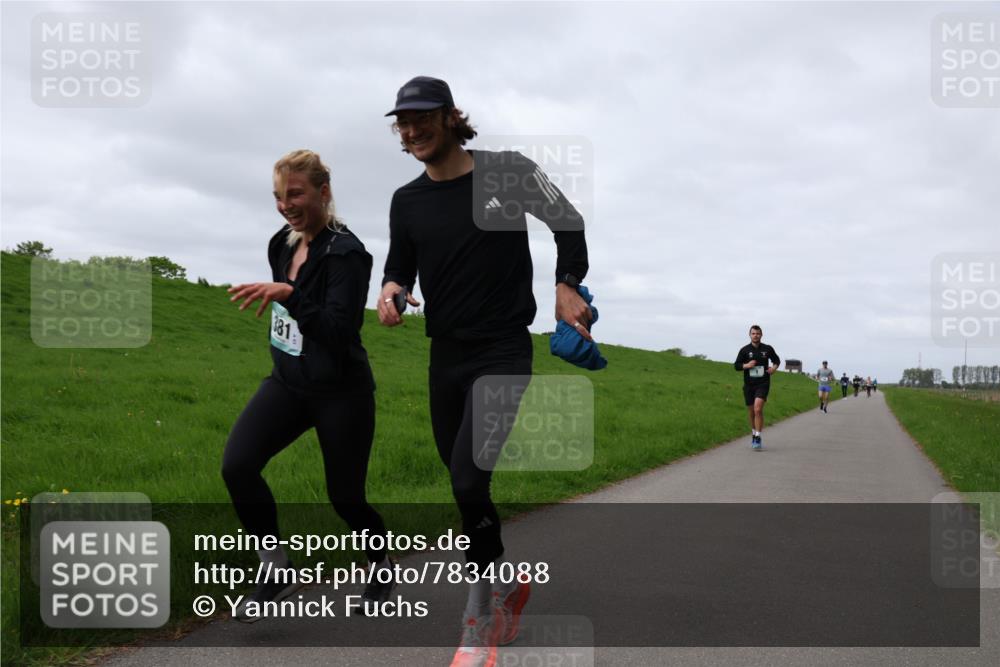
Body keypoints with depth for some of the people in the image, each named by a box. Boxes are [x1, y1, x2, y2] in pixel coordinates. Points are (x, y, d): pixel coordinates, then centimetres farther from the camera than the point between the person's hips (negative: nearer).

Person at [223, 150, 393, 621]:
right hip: (287, 383, 6)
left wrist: (288, 294, -39)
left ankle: (381, 565, 37)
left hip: (341, 392, -6)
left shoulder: (345, 253, -18)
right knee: (237, 465, -15)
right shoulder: (282, 245, 4)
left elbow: (338, 333, -29)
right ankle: (276, 571, 1)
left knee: (345, 496, 6)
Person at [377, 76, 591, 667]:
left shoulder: (509, 172, -6)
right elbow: (400, 268, 12)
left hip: (504, 351, -5)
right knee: (464, 484, 12)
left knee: (468, 479, -18)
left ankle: (482, 619, 0)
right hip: (446, 354, 6)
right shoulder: (408, 201, 5)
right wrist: (391, 291, -11)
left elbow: (568, 222, 5)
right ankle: (509, 583, 36)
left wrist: (568, 285, -8)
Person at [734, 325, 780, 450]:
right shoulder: (744, 350, 2)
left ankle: (757, 438, -17)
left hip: (763, 384, -2)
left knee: (758, 409, -21)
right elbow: (736, 366, 5)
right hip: (749, 385, 2)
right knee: (752, 413, 10)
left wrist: (774, 367, -1)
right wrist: (746, 365, -14)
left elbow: (777, 360, 20)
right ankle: (754, 435, 30)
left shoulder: (767, 349, 3)